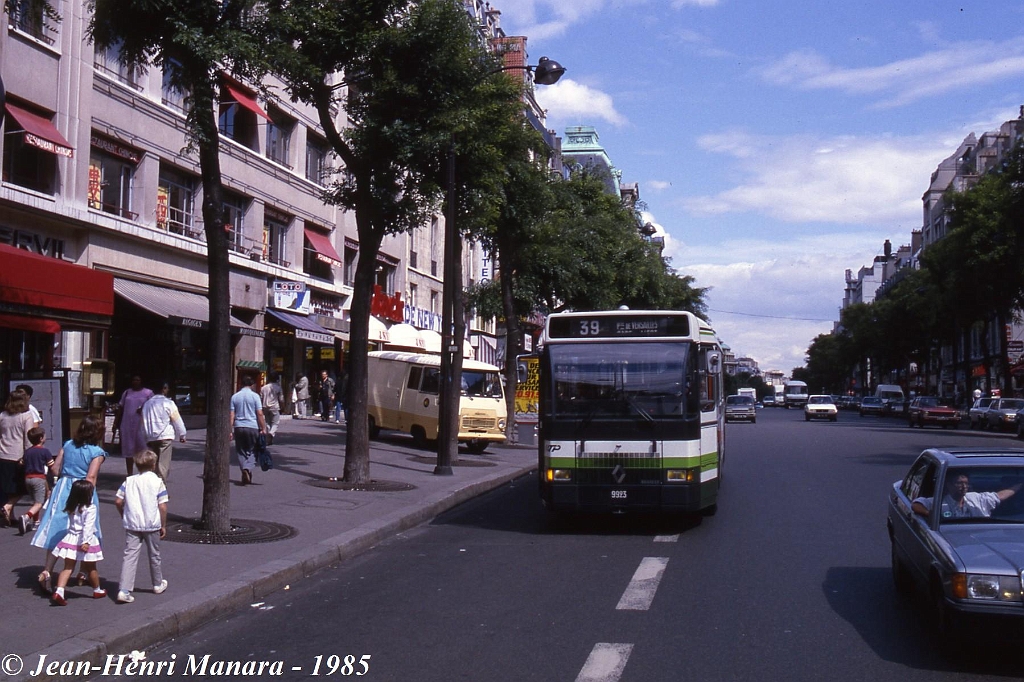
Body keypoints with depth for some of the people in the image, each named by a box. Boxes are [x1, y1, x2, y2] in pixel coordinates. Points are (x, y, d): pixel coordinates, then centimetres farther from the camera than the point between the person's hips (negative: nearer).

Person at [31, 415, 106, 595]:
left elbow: (55, 469, 7)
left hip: (63, 488, 4)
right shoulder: (97, 452, -10)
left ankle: (46, 571, -8)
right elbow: (91, 477, -18)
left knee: (57, 532, 5)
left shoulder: (68, 445, 6)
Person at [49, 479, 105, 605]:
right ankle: (97, 590, 28)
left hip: (70, 539, 5)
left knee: (68, 567, 4)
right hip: (85, 540, -4)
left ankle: (59, 591, -14)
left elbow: (69, 524, 15)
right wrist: (86, 542, -25)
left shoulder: (71, 508, 6)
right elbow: (88, 526, -22)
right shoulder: (90, 508, -15)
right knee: (91, 568, 12)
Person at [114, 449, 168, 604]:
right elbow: (162, 506, -9)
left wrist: (124, 516, 17)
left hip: (132, 525, 2)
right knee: (154, 556, 16)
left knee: (129, 556, -1)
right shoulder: (157, 481, -7)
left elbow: (118, 501, 1)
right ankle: (158, 584, 33)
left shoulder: (129, 481, 2)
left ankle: (124, 590, -12)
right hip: (152, 525, -1)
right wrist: (163, 526, 1)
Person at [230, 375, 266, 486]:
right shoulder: (255, 396, -3)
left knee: (241, 452, 13)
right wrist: (263, 428, -2)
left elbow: (232, 415, 2)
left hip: (239, 427, 2)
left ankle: (244, 470, 0)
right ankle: (248, 469, -16)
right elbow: (260, 414, -7)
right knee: (252, 451, 6)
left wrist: (230, 430, 5)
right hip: (252, 426, -2)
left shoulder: (235, 397, 5)